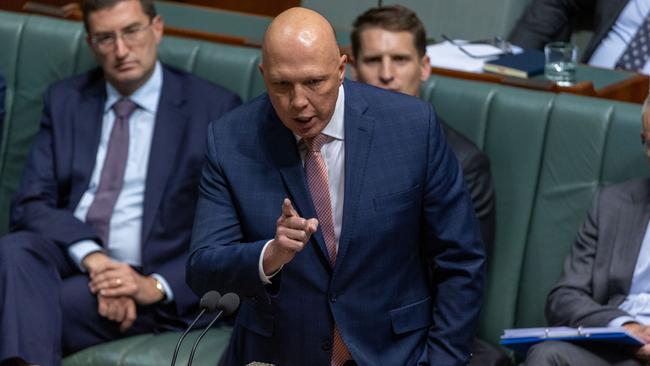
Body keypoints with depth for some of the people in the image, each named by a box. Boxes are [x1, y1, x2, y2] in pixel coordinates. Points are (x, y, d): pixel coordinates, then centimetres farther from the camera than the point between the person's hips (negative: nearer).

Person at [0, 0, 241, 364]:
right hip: (66, 257, 3)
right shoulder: (65, 100, 14)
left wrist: (158, 286, -16)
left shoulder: (214, 109, 3)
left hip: (150, 277, -3)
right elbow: (31, 203, 3)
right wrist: (92, 256, -17)